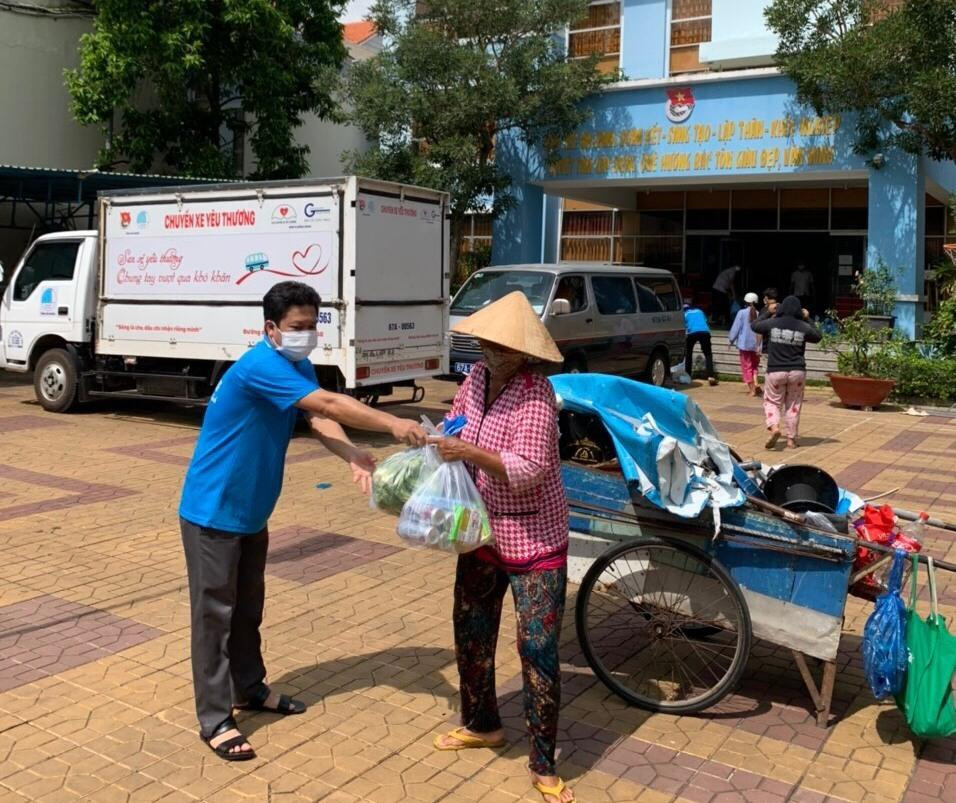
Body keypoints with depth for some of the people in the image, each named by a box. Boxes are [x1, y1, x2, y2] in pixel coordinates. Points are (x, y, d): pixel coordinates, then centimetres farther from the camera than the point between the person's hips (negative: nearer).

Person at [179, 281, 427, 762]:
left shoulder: (299, 368, 4)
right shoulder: (260, 366, -26)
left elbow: (320, 421, -10)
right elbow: (329, 404, -34)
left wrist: (354, 457, -28)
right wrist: (392, 425, -36)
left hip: (250, 511, 9)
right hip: (212, 511, -9)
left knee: (248, 606, 19)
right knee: (215, 613, 0)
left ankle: (250, 688, 35)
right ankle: (214, 720, 9)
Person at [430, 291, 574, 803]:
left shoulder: (536, 394, -22)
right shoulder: (476, 377, 0)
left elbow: (530, 470, -27)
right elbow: (455, 426, 16)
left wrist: (472, 454, -35)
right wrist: (439, 443, -3)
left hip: (534, 542, -7)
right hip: (482, 535, 8)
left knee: (538, 650, -3)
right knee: (470, 635, 19)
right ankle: (482, 725, 42)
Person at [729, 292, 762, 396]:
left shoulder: (742, 313, -7)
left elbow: (736, 328, -5)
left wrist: (732, 340, 8)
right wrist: (759, 346, -1)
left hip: (745, 344, -2)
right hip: (756, 344, 3)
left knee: (746, 367, 6)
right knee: (754, 365, 19)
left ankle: (751, 389, 4)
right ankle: (755, 382, -3)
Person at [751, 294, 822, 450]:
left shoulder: (772, 323, -5)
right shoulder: (803, 327, -3)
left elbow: (754, 325, 12)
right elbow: (817, 337, 16)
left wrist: (770, 314, 23)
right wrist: (807, 319, 22)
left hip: (775, 371, -1)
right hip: (797, 371, 1)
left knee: (771, 402, 11)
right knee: (793, 405, 11)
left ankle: (774, 427, -15)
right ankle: (791, 439, 15)